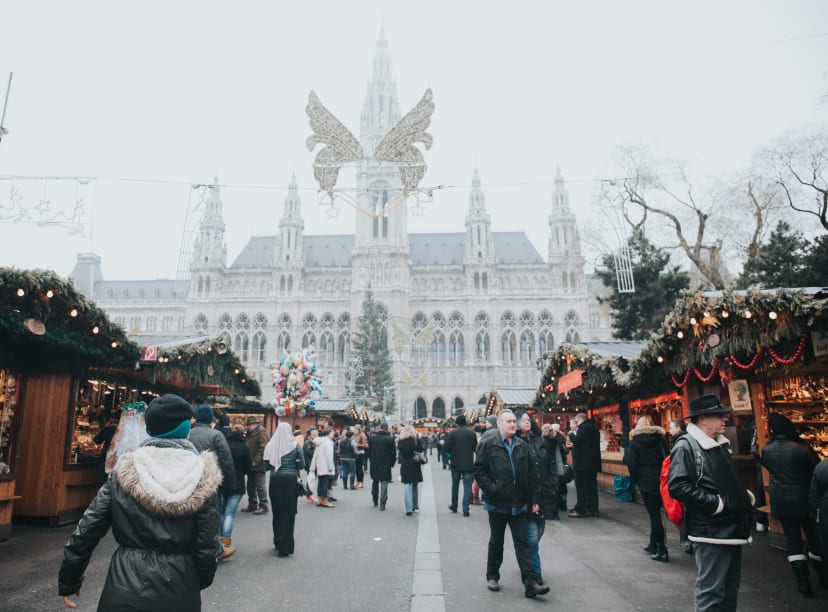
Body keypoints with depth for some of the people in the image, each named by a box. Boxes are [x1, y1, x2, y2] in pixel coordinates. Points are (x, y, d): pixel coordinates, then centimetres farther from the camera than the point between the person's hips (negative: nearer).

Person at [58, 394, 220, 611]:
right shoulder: (202, 477, -9)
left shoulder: (124, 472, -4)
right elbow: (206, 545, -6)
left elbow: (86, 531, 1)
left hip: (125, 587, 1)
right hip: (178, 591, 0)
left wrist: (68, 581, 15)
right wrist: (202, 582, 13)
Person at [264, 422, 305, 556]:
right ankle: (285, 546, 3)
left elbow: (266, 465, 1)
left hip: (275, 481, 2)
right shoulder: (295, 445, -5)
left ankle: (278, 542, 26)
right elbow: (302, 465, -4)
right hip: (290, 480, -2)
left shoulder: (270, 445, -2)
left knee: (277, 512, 15)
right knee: (288, 513, 4)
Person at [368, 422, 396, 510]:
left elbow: (369, 451, 3)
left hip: (374, 464, 3)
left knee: (375, 483, 19)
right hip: (385, 465, -3)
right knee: (384, 485, 2)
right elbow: (393, 454, -7)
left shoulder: (372, 437, -3)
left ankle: (375, 502, 30)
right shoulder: (390, 439, -11)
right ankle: (382, 504, -1)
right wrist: (392, 463, 7)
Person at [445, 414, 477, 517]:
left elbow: (447, 448, -10)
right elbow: (475, 448, -1)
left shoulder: (451, 433, -9)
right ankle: (465, 509, -2)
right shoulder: (472, 433, -6)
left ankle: (454, 506, 29)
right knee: (467, 486, 3)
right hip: (468, 464, 0)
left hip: (456, 464, 1)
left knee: (455, 485, 17)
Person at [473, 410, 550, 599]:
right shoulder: (487, 444, -8)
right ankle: (492, 576, 29)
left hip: (519, 504, 3)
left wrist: (534, 499, 5)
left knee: (522, 542, 4)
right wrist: (490, 488, -17)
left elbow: (530, 475, 8)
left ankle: (531, 582, 5)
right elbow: (479, 470, -8)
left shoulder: (522, 445, 5)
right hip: (497, 503, -3)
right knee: (496, 542, 13)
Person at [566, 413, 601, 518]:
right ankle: (593, 510, 14)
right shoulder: (593, 427, 18)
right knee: (591, 486, 11)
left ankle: (580, 510, -2)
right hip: (593, 462, 9)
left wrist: (571, 434, -2)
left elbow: (576, 440, -21)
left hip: (583, 463, -9)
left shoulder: (584, 427, -14)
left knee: (581, 487, -4)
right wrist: (572, 446, 23)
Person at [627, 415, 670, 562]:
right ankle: (653, 545, 25)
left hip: (646, 482, -4)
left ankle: (662, 551, 1)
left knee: (654, 515, 0)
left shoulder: (635, 442, -2)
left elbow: (631, 465, -7)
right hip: (661, 481, 4)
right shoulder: (660, 439, 7)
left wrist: (636, 481, 5)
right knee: (655, 513, 15)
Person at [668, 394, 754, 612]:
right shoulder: (685, 447, -15)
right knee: (711, 591, -3)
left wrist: (744, 496, 10)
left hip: (732, 529, 9)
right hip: (710, 532, -9)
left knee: (730, 588, 19)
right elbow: (678, 486, -24)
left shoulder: (720, 445, 14)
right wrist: (715, 503, -22)